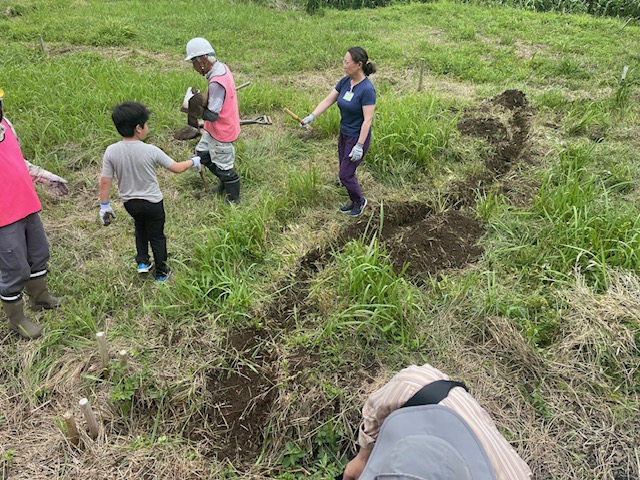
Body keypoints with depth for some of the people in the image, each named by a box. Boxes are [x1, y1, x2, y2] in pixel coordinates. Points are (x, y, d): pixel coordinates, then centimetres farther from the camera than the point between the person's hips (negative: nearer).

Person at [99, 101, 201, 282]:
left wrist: (104, 206, 1)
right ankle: (161, 272, 29)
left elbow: (105, 181, -11)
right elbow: (177, 168, -13)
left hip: (129, 203, 3)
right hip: (152, 203, -3)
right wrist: (193, 162, 6)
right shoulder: (150, 151, -23)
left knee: (140, 226, 32)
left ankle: (142, 262, 33)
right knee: (157, 236, 16)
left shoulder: (111, 151, -16)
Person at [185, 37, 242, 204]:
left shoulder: (216, 82, -31)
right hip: (214, 128, 10)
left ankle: (234, 199, 28)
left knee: (224, 167, 8)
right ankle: (225, 181, 40)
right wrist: (201, 100, -8)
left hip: (221, 132, -9)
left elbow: (212, 115, -28)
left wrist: (194, 108, -14)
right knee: (202, 153, 25)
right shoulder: (221, 67, -2)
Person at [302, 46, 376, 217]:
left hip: (358, 137, -8)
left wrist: (359, 146, -23)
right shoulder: (345, 81, -1)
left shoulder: (367, 89, -23)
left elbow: (368, 119, -23)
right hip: (344, 134, 8)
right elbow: (328, 101, 3)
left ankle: (360, 201, 26)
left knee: (345, 175, 0)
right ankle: (354, 201, 36)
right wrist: (311, 117, -10)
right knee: (346, 171, 17)